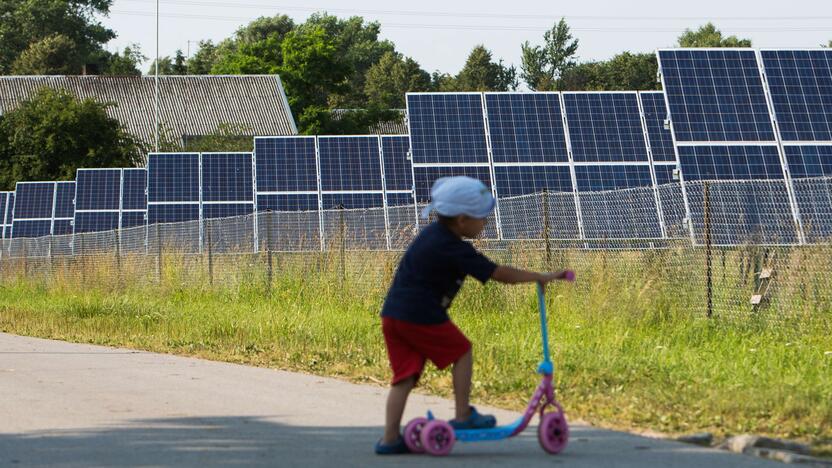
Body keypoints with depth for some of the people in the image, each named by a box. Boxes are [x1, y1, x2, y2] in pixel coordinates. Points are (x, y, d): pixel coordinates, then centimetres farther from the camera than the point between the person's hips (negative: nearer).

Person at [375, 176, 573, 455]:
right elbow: (499, 274, -13)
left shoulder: (434, 233, 14)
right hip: (421, 316, -8)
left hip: (392, 314, 8)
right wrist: (542, 277, -7)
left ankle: (390, 438, 4)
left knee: (405, 376, 8)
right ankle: (463, 417, 14)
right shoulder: (454, 249, -13)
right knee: (462, 352, 10)